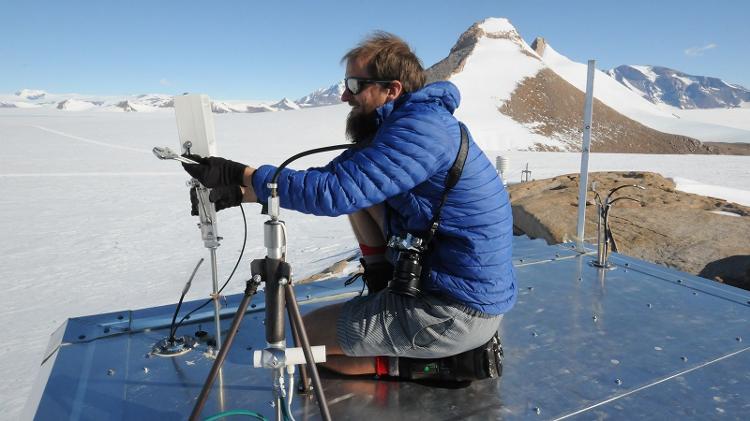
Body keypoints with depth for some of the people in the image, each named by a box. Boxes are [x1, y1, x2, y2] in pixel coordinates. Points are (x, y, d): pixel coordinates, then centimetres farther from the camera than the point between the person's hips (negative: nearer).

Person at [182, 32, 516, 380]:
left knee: (309, 334, 2)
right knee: (361, 185, 10)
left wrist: (241, 175, -20)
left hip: (456, 312, -9)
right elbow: (336, 178, 8)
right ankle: (383, 295, 13)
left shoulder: (421, 127, -22)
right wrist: (242, 192, 1)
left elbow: (336, 192, -30)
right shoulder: (392, 127, 8)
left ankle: (439, 362, 4)